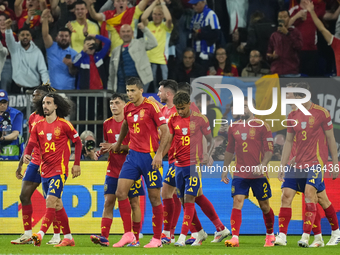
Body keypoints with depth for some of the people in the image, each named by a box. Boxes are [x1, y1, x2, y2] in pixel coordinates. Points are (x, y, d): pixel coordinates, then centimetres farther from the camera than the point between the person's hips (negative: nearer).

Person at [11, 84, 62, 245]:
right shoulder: (33, 118, 14)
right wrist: (21, 163, 20)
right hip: (35, 162, 8)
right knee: (24, 196, 3)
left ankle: (57, 236, 3)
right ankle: (28, 235, 9)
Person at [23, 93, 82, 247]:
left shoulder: (64, 124, -5)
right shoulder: (38, 126, 8)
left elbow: (77, 142, 3)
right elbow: (31, 143, 1)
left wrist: (77, 164, -1)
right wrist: (26, 155, -22)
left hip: (59, 170, -6)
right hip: (45, 170, 6)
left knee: (51, 201, -19)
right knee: (57, 205, 12)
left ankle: (40, 235, -29)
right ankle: (68, 238, 21)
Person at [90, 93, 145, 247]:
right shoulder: (107, 124, 9)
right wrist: (101, 151, 0)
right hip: (113, 169, 5)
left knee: (134, 202, 1)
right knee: (108, 201, -4)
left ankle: (135, 238, 7)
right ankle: (104, 237, -9)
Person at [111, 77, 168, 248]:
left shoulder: (151, 106, -11)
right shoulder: (128, 108, 8)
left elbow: (165, 131, -12)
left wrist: (159, 153, -19)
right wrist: (118, 144, 38)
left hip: (150, 156, -6)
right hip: (133, 155, 6)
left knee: (154, 198, -1)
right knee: (120, 192, -5)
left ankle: (157, 238, 8)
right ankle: (128, 234, 1)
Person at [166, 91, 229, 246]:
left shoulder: (200, 119, -3)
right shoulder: (173, 120, 6)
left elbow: (210, 140, 4)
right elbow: (168, 141, 7)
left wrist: (206, 155, -12)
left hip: (194, 165, -5)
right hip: (179, 164, 5)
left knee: (189, 199, -10)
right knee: (184, 201, 7)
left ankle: (182, 237, -12)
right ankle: (200, 233, 22)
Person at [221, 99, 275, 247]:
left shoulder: (262, 126, -3)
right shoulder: (234, 128, 9)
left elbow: (269, 150, -6)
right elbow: (230, 150, 18)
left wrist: (262, 165, -20)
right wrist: (225, 170, 15)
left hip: (258, 174, -3)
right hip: (240, 173, 3)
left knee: (264, 205, 7)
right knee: (237, 202, -13)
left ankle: (270, 235, 27)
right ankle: (235, 238, -18)